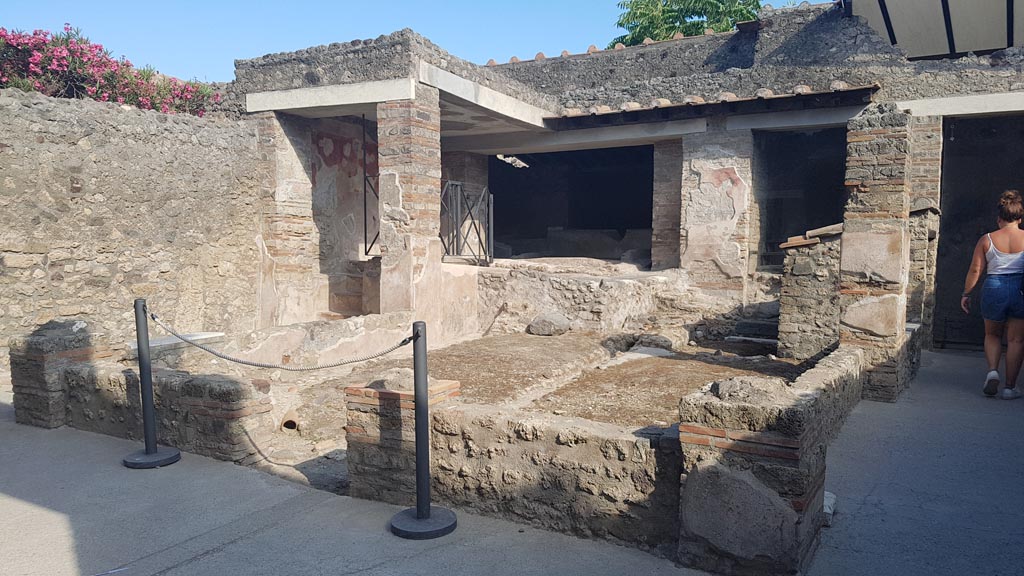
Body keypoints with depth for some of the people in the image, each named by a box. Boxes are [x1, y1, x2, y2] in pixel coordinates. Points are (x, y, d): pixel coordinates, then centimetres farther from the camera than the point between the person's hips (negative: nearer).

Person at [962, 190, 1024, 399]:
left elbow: (975, 270, 0)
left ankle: (992, 371, -2)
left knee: (992, 335, 21)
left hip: (993, 288, 0)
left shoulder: (987, 239, -1)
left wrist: (966, 294, 8)